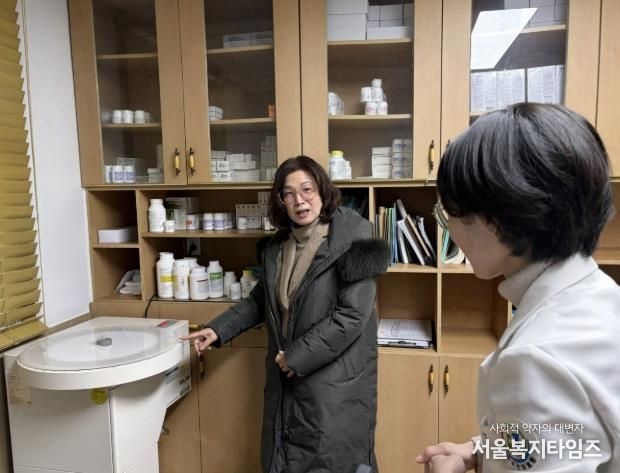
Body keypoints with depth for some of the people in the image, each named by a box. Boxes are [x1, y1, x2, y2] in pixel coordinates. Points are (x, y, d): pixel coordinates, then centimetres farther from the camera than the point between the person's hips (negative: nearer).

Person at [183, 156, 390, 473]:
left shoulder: (350, 243, -16)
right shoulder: (277, 247, 5)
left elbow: (351, 316, -21)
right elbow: (261, 300, 17)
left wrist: (298, 356, -17)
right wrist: (218, 330, 7)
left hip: (335, 380, -6)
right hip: (288, 378, 6)